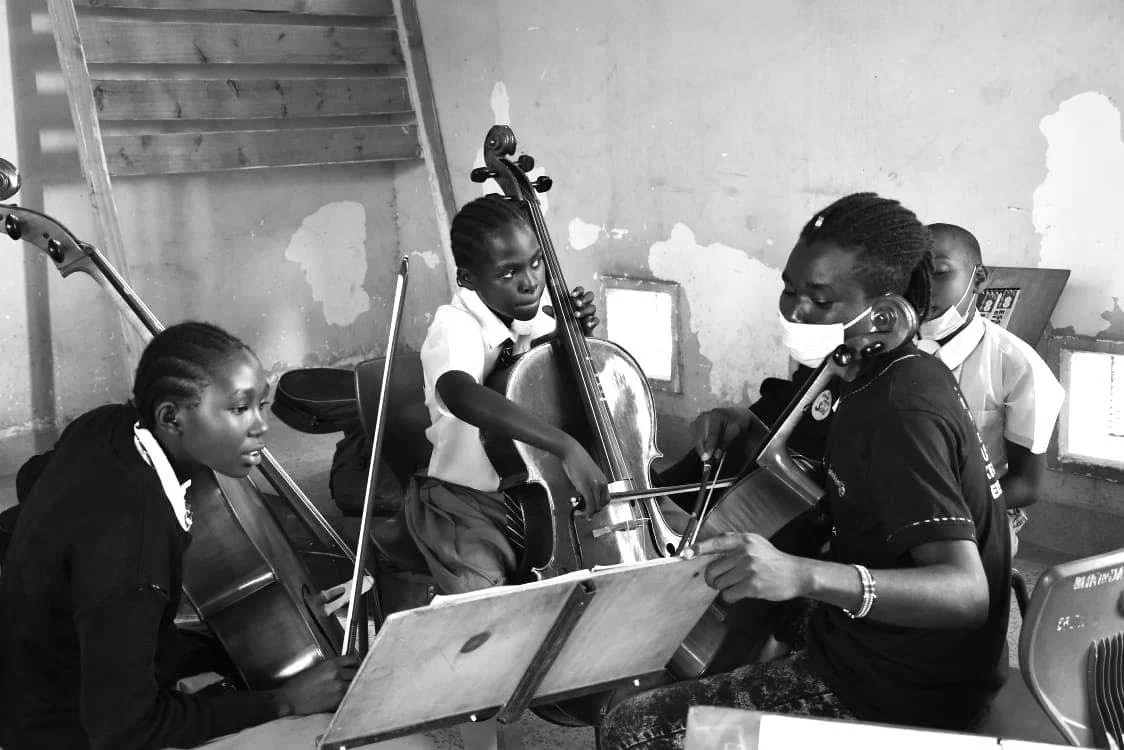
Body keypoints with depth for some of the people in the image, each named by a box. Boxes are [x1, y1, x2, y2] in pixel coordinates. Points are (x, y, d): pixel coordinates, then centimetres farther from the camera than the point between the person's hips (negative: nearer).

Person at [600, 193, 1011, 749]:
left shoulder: (901, 412, -26)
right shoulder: (902, 372, 2)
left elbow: (967, 593, -33)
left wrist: (807, 575, -48)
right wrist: (752, 428, 1)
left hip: (889, 700, -9)